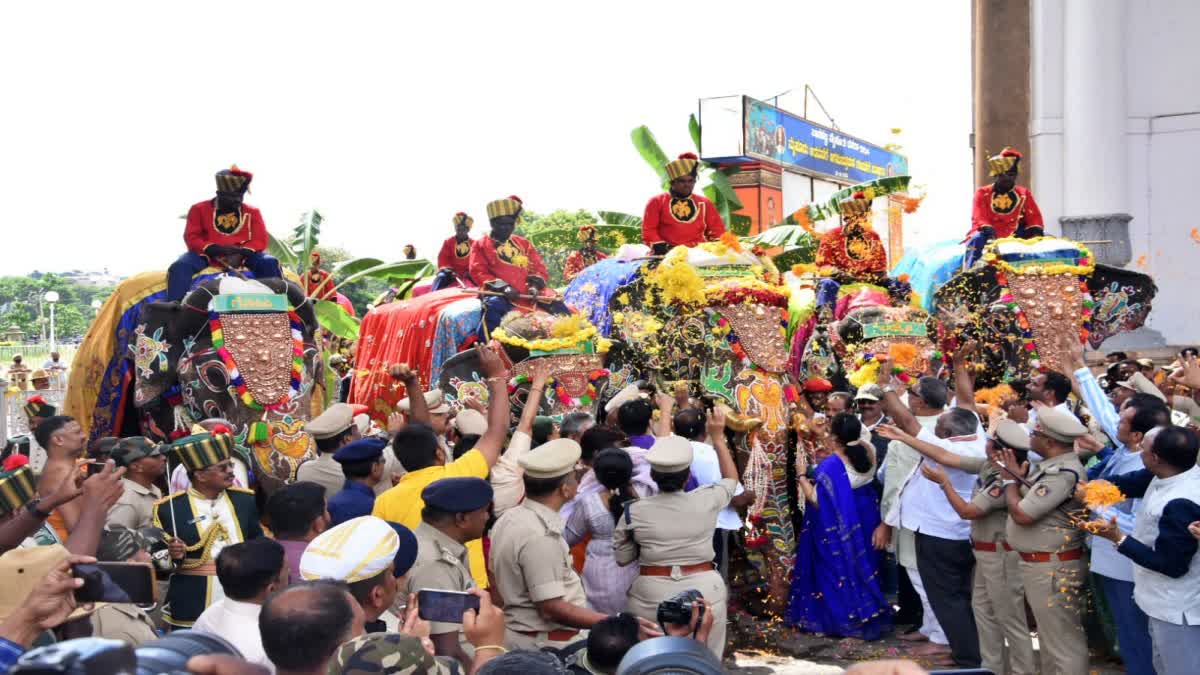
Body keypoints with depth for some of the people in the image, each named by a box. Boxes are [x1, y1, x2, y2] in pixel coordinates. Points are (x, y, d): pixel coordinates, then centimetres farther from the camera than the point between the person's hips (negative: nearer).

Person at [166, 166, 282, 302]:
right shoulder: (199, 209, 9)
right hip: (207, 255, 0)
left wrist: (241, 251, -19)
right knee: (180, 266, -28)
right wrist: (212, 248, -19)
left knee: (269, 263, -25)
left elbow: (260, 240, 3)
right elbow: (191, 237, 2)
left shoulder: (252, 212, 12)